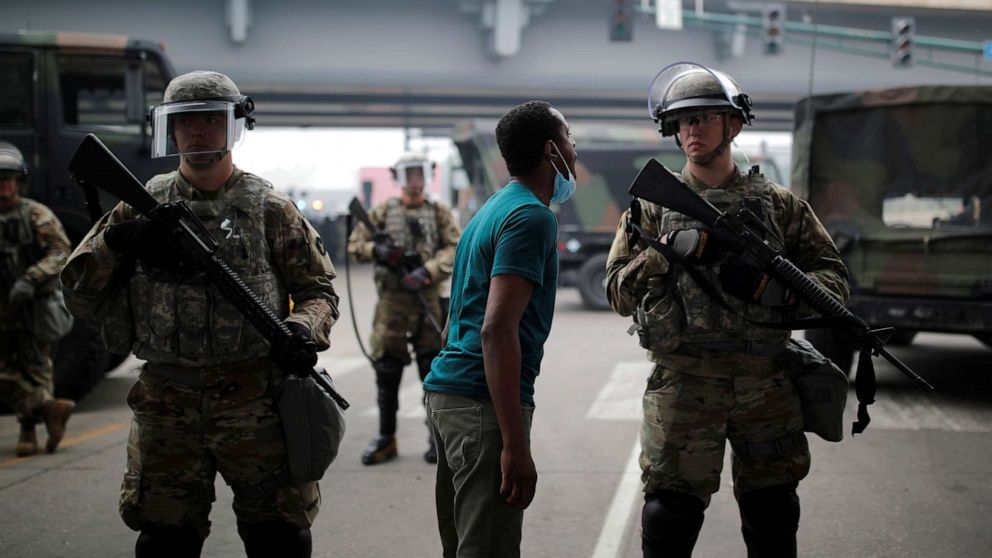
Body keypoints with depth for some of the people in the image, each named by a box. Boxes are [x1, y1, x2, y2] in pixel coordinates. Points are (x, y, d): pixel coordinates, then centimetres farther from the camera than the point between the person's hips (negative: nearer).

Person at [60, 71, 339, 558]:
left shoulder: (270, 209, 2)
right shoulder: (142, 207, 8)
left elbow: (318, 289, 5)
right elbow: (78, 294, 8)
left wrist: (304, 328, -16)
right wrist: (114, 242, -10)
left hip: (256, 404, -2)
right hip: (165, 408, 2)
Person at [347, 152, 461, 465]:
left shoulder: (439, 213, 7)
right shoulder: (382, 212, 9)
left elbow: (455, 248, -4)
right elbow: (355, 244, 8)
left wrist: (427, 272, -19)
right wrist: (376, 250, -14)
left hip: (427, 300, -1)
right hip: (391, 301, 1)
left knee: (434, 369, 0)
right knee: (386, 370, 4)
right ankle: (386, 438, 14)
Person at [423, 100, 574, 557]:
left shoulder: (490, 210, 18)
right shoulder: (532, 217, -11)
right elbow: (497, 329, -20)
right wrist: (515, 446, -23)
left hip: (446, 391, 9)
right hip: (483, 402, -9)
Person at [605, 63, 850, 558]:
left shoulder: (778, 204, 9)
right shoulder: (654, 206, 6)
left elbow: (833, 277, 7)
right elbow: (618, 292, 2)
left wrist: (774, 290, -13)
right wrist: (672, 251, -16)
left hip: (766, 385, 2)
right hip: (683, 384, -1)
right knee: (671, 517, -1)